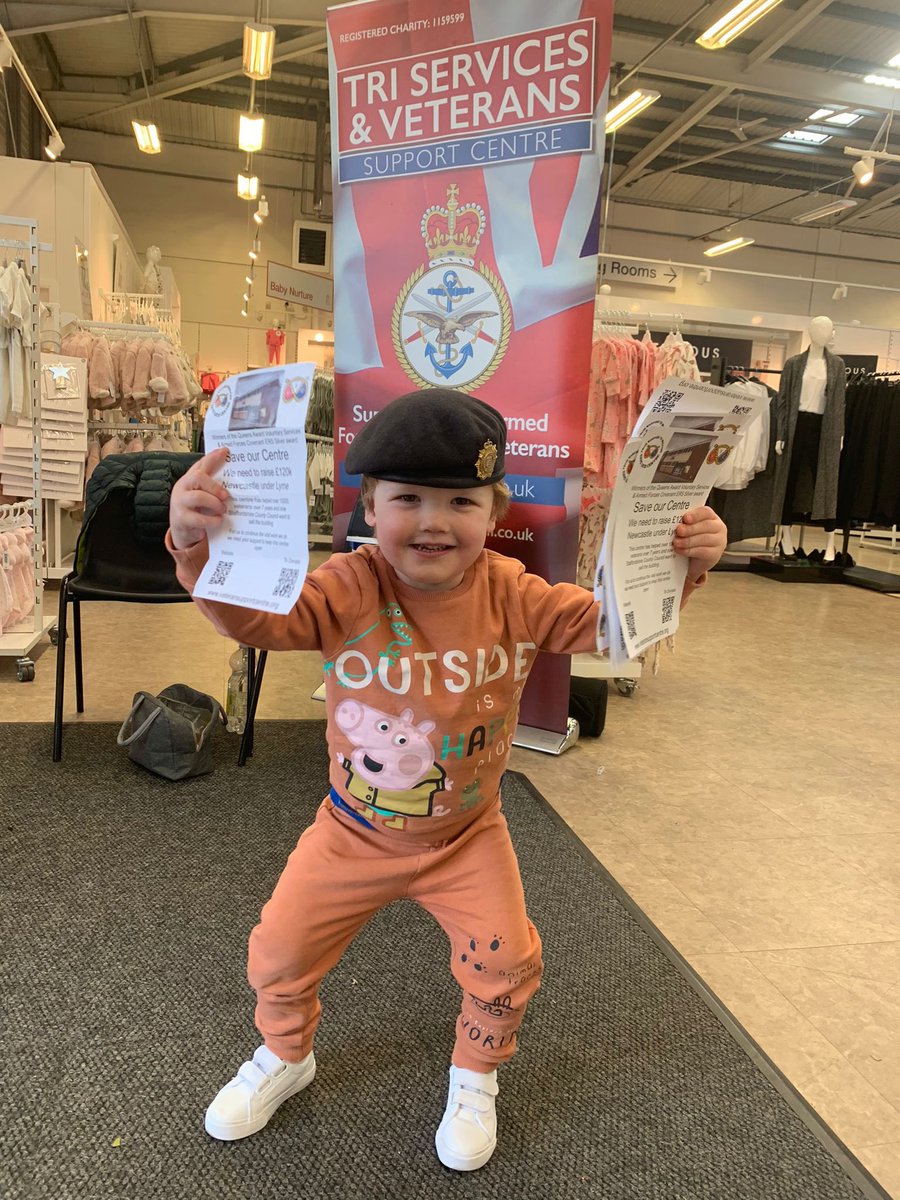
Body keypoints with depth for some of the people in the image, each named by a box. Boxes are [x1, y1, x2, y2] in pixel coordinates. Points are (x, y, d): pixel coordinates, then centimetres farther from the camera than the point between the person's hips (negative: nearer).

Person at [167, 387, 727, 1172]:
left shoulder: (513, 595, -17)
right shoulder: (349, 588, -23)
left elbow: (611, 620, -10)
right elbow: (252, 617, -33)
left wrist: (679, 569, -27)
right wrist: (200, 548, -53)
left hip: (468, 836, 1)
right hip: (353, 832, 0)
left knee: (506, 960, -4)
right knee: (280, 950, 8)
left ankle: (475, 1079, 33)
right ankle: (285, 1058, 45)